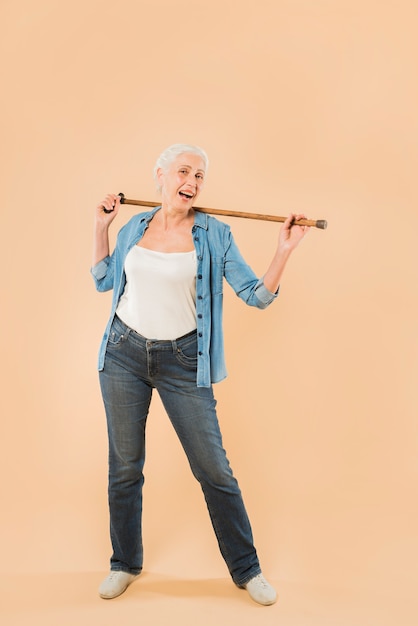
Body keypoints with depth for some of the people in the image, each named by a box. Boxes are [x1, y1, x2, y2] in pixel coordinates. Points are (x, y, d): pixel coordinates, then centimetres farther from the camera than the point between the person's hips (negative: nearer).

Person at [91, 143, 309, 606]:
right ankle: (125, 563, 32)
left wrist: (284, 250, -15)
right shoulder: (134, 227, 6)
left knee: (213, 468, 2)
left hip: (182, 361, -2)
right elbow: (104, 280, 18)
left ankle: (246, 570, 21)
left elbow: (256, 295, -3)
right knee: (124, 465, 11)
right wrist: (101, 227, 13)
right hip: (124, 354, 3)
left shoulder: (214, 235, -3)